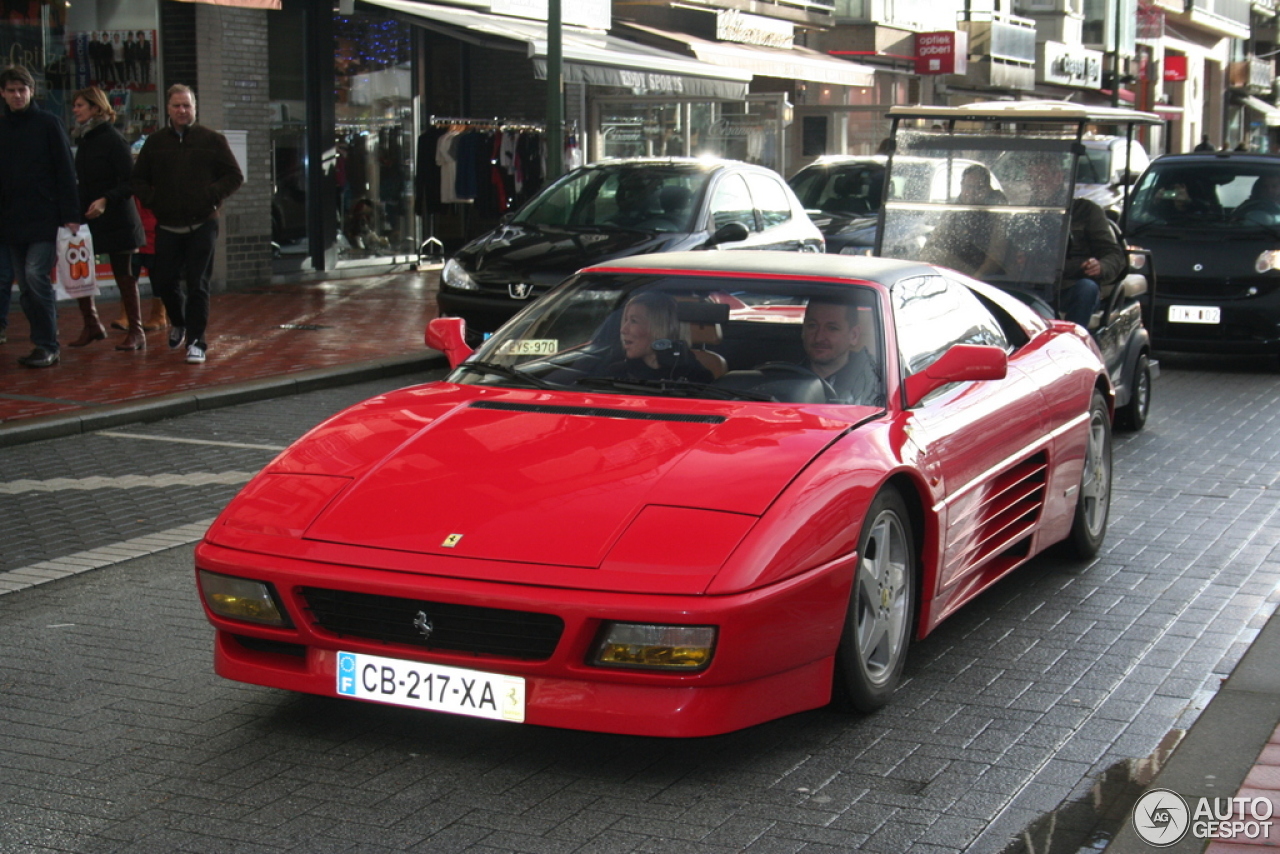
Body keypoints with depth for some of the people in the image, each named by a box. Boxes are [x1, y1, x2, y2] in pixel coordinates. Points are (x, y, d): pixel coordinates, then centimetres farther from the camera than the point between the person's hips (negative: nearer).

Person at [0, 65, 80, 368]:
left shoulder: (48, 124, -1)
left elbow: (65, 172, -4)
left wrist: (71, 215, -11)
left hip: (44, 218, -5)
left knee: (36, 276, -14)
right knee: (25, 286, 5)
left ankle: (47, 347, -8)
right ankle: (43, 344, 12)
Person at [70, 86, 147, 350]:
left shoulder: (112, 139, -12)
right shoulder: (83, 140, 10)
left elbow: (131, 181, -16)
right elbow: (83, 181, 16)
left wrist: (106, 200, -27)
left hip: (115, 218, -7)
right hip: (87, 217, 7)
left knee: (123, 274, -1)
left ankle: (136, 331, 7)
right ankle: (92, 325, 16)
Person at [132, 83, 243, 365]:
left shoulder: (212, 140, 2)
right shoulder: (155, 142, 10)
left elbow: (235, 176, 3)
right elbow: (138, 179, 18)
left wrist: (213, 195, -12)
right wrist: (150, 200, -1)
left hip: (202, 226, -3)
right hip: (167, 227, 3)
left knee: (198, 285, -4)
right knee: (162, 281, 5)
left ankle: (196, 341, 3)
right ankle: (179, 322, 34)